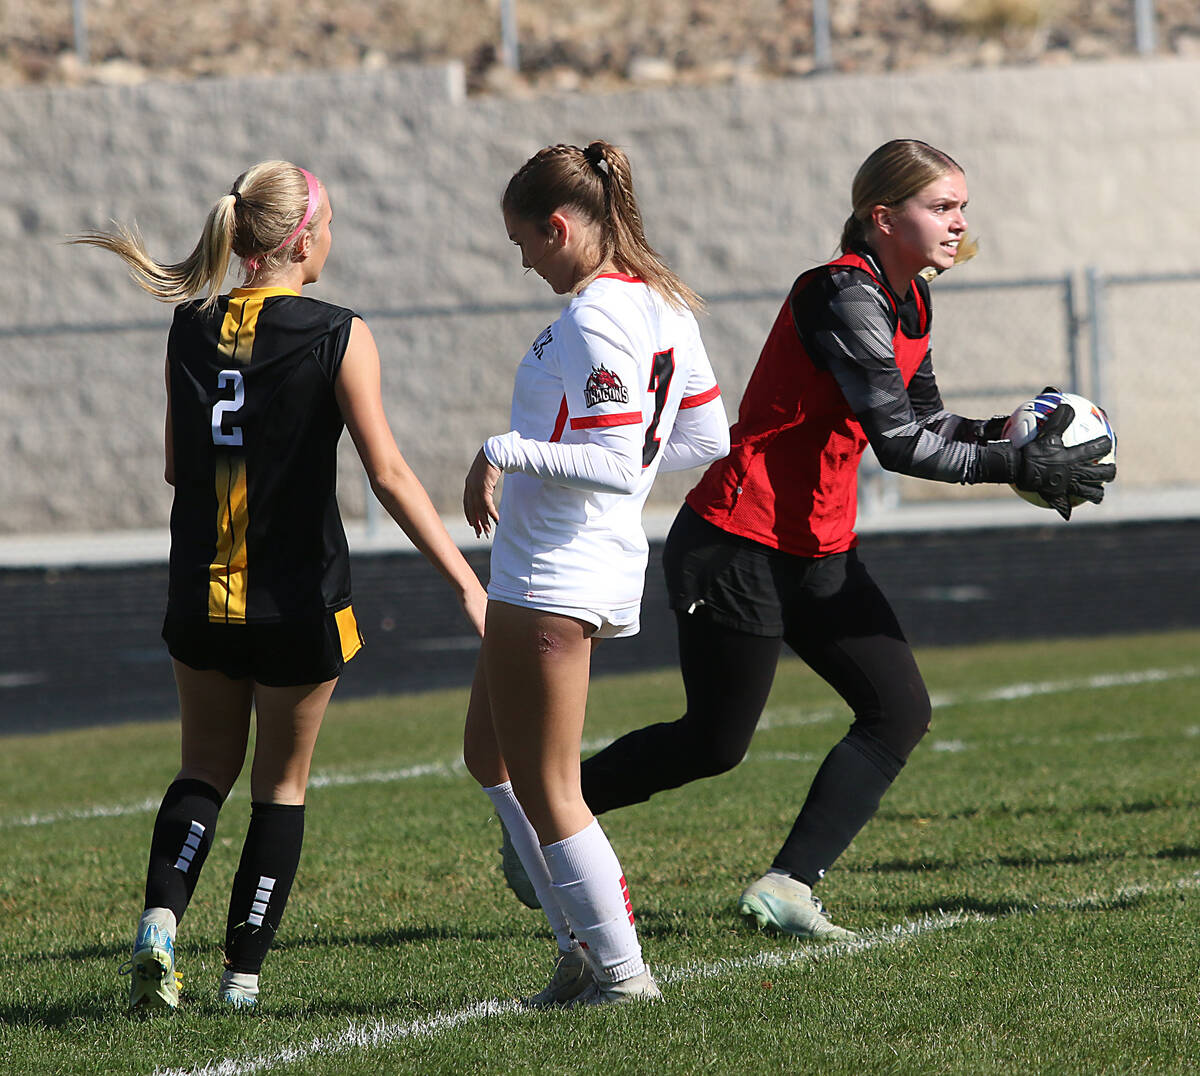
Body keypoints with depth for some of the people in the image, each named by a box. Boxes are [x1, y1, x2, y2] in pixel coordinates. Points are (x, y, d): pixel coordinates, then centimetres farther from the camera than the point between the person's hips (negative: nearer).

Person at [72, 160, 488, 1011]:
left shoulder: (190, 329, 1)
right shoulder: (338, 336, -12)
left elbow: (176, 467, 9)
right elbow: (389, 475, -16)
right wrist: (466, 582, -15)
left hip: (202, 592, 3)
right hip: (300, 603, -3)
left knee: (206, 769, 18)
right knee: (283, 783, 13)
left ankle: (161, 918, -6)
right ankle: (244, 972, 11)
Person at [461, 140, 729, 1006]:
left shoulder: (596, 319, -19)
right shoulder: (664, 305, 9)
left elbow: (615, 465, -25)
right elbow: (707, 438, 15)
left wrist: (503, 452, -18)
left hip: (555, 577, -10)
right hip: (606, 568, 10)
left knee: (545, 789, 1)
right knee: (490, 752, 22)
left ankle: (619, 968, 7)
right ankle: (586, 940, 20)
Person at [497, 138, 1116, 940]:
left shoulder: (910, 302, 7)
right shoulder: (844, 299, -22)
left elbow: (925, 420, 16)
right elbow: (900, 444, -27)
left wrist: (1005, 433, -3)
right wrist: (1017, 468, -24)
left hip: (820, 553, 9)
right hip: (741, 550, -9)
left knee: (900, 710, -4)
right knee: (716, 743, 2)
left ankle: (788, 887, -6)